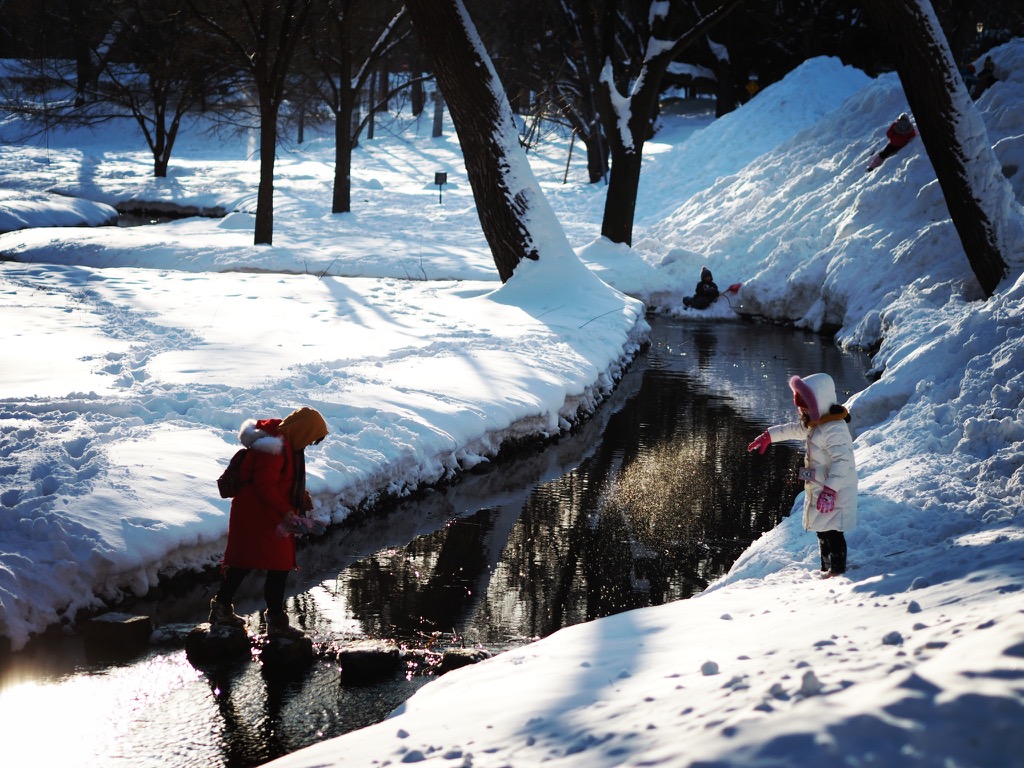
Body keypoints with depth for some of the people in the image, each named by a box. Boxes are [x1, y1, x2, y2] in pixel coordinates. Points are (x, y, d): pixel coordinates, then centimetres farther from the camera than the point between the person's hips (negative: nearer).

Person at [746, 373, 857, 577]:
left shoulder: (834, 430, -25)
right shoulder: (816, 425, 10)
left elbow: (842, 462, -30)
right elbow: (793, 430, 27)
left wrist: (830, 490, -34)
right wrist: (768, 436, 36)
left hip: (835, 494, -11)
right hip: (819, 491, 11)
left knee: (832, 532, -6)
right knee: (823, 532, 18)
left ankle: (838, 571, 1)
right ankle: (826, 569, 27)